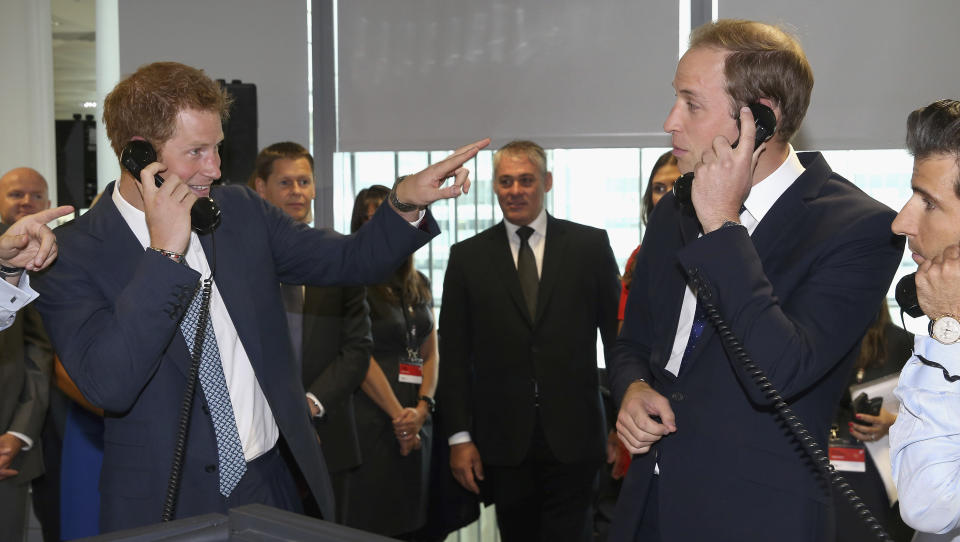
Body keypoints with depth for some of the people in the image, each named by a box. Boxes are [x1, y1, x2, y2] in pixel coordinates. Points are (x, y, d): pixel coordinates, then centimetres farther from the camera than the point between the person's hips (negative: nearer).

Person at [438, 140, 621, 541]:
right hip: (503, 442, 1)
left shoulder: (590, 245, 3)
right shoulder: (467, 257, 6)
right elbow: (454, 355, 4)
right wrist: (459, 437, -1)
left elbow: (617, 335, 5)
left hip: (573, 436, -1)